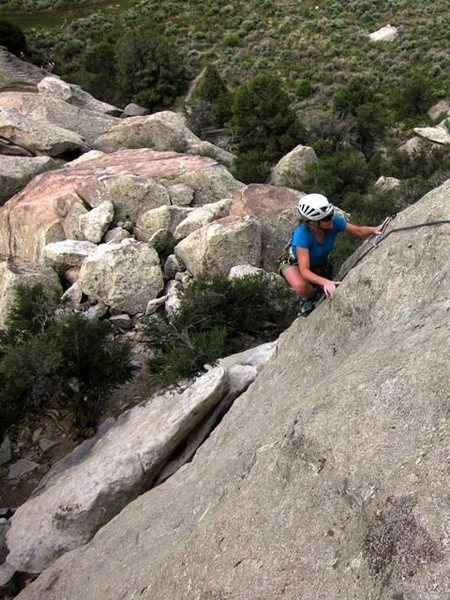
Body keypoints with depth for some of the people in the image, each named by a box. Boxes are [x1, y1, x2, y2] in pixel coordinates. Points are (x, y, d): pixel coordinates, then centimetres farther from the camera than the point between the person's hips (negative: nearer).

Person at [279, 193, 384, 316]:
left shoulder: (334, 222, -29)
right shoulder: (302, 234, -40)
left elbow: (359, 231, -16)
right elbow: (304, 271, -43)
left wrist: (374, 230, -37)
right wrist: (325, 282, -59)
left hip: (319, 264, 5)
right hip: (294, 263, -5)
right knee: (301, 286, -36)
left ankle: (314, 290, 28)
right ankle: (307, 299, -1)